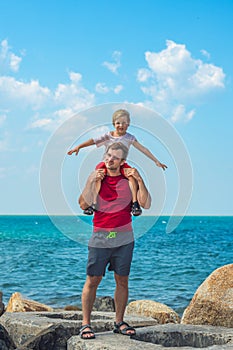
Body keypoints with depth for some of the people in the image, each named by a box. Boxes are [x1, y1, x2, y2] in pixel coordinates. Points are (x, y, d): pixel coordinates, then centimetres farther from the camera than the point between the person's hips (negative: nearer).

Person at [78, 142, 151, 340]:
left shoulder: (129, 179, 4)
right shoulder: (96, 176, 5)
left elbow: (146, 204, -5)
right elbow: (83, 205, -2)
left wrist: (140, 180, -12)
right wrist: (91, 182, -12)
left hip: (124, 238, 1)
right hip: (100, 238, -1)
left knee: (122, 281, 7)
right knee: (93, 280, -2)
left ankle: (119, 322, 18)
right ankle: (86, 323, 5)